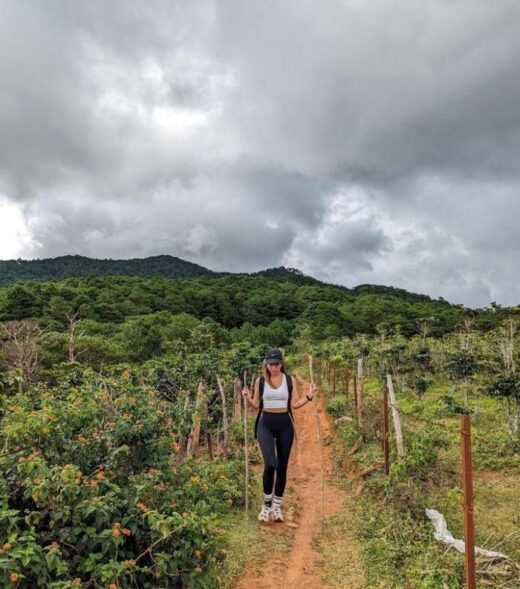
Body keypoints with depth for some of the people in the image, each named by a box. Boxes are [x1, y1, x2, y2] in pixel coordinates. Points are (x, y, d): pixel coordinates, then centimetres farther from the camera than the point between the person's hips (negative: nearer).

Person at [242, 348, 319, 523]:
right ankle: (266, 504, 4)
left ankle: (276, 506, 24)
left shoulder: (291, 380, 1)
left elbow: (294, 404, 1)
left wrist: (309, 396, -11)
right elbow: (256, 405, 5)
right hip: (266, 424, -1)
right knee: (270, 464, -19)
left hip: (285, 424, 2)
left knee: (282, 466, 7)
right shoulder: (260, 381, 1)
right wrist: (248, 397, -13)